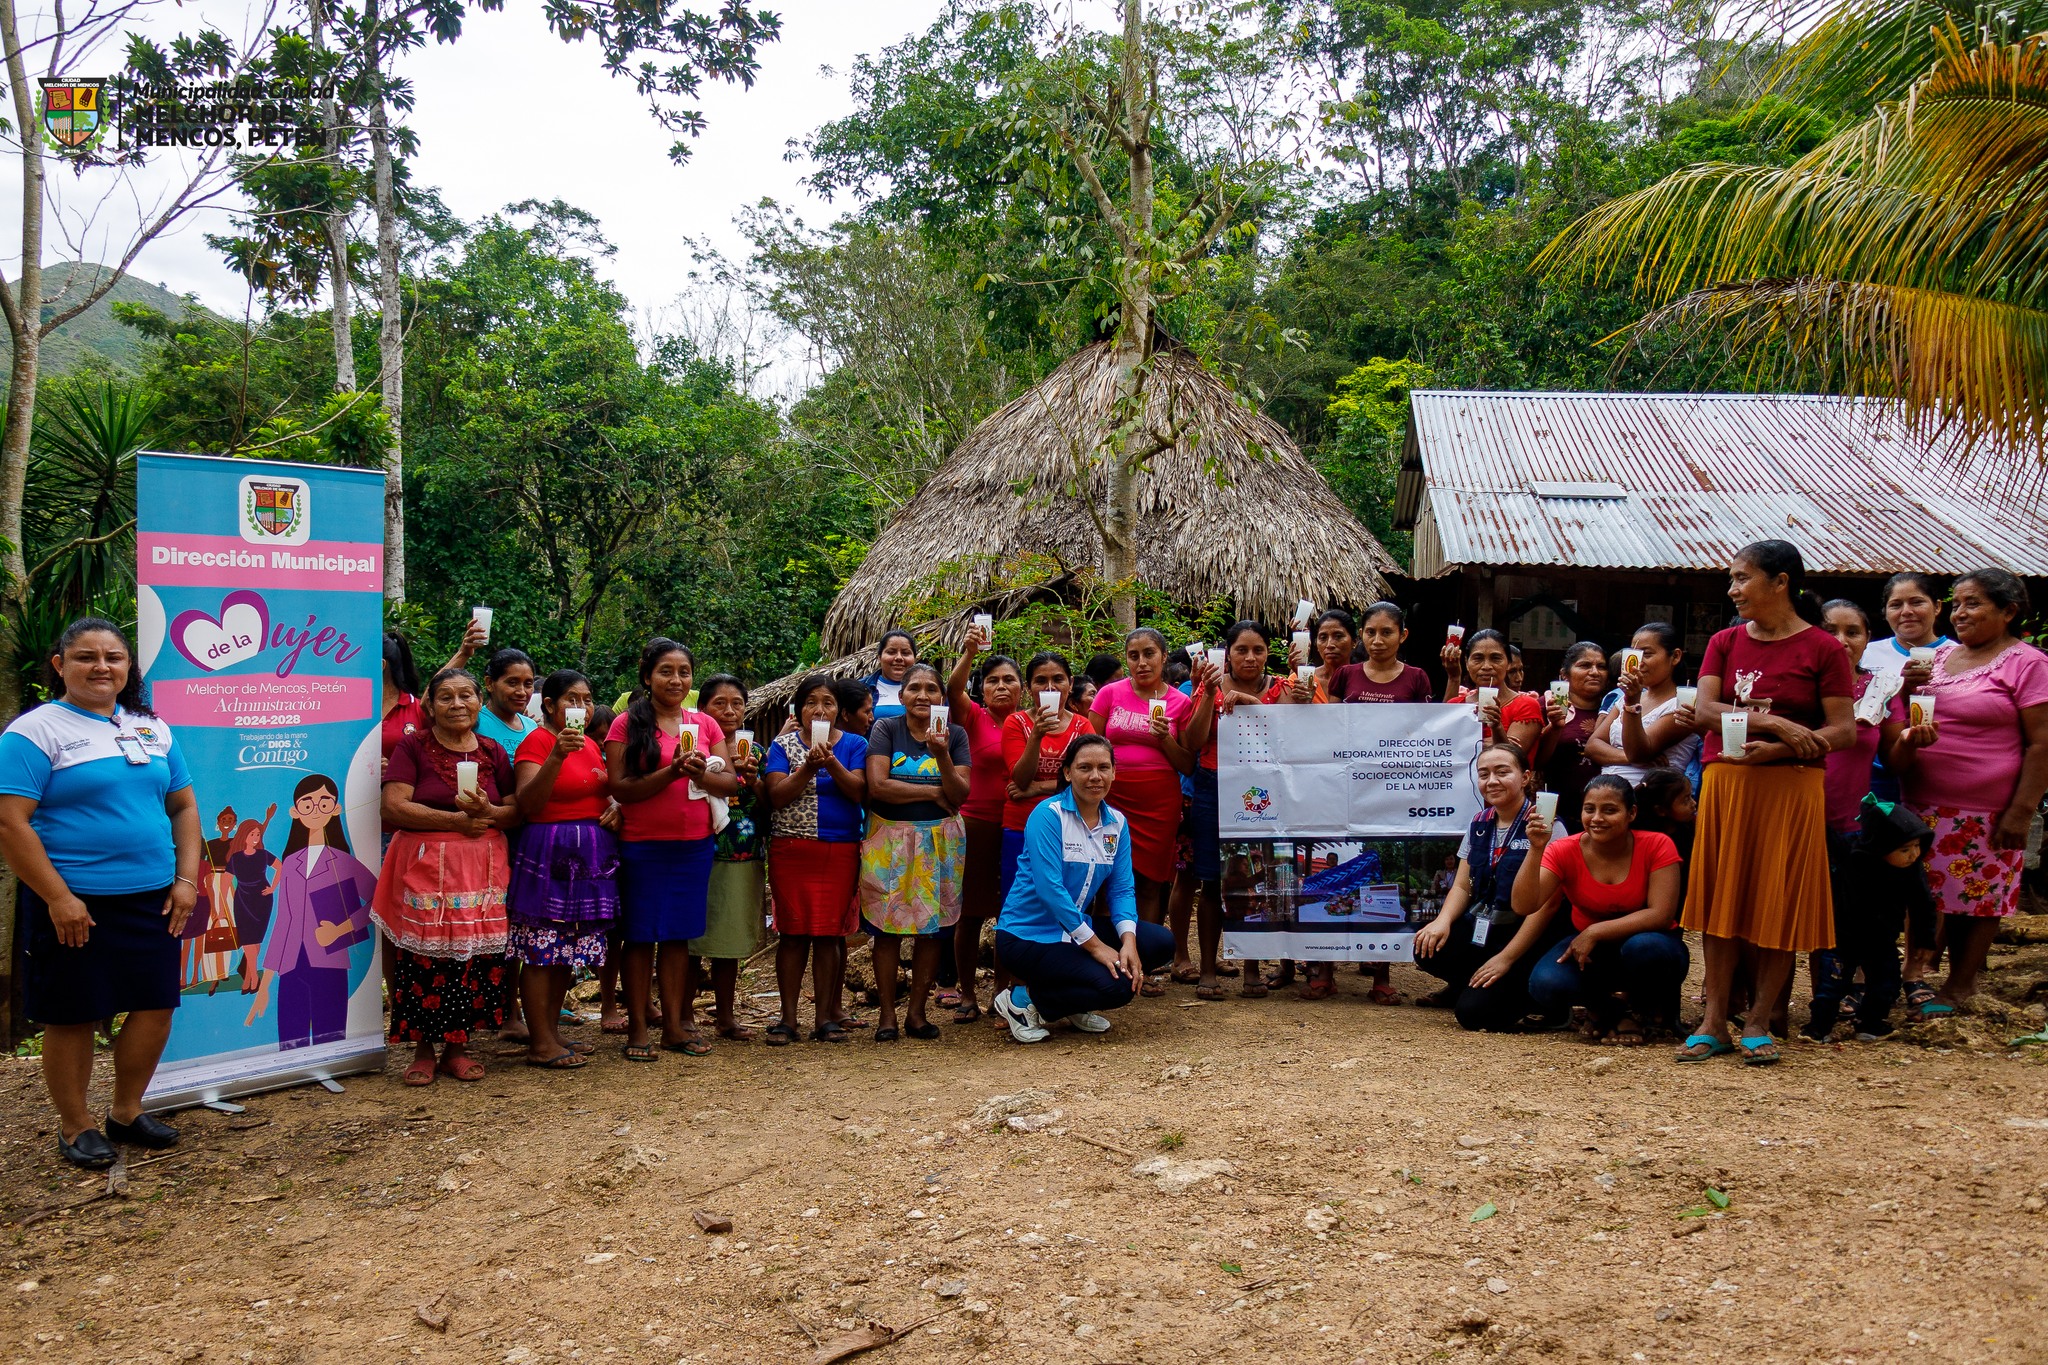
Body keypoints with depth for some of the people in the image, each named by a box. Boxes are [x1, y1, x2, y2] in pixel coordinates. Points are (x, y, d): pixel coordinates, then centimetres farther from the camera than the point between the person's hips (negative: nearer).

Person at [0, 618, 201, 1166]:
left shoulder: (152, 729, 11)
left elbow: (184, 807, 15)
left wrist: (186, 879, 4)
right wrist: (58, 898, -16)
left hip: (151, 899, 6)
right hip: (75, 904, -5)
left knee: (156, 1006, 8)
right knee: (72, 1017, 5)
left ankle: (127, 1112, 27)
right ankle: (76, 1126, 22)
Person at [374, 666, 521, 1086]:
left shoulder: (493, 753, 13)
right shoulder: (413, 747, 2)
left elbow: (517, 811, 11)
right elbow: (394, 806, -8)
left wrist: (488, 812, -11)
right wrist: (455, 820, -12)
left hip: (482, 869, 3)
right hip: (424, 866, -3)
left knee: (475, 957, 0)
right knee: (424, 959, -6)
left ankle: (457, 1046, 13)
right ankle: (423, 1049, 8)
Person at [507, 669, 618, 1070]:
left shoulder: (591, 744, 14)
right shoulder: (536, 742, -9)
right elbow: (527, 804, -20)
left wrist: (616, 807, 5)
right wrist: (557, 756, -30)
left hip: (591, 856, 8)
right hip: (548, 854, -8)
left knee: (569, 949, 12)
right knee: (541, 949, -4)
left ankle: (551, 1031, 20)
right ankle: (540, 1044, 1)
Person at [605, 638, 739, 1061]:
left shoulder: (705, 725, 9)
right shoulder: (627, 724, -2)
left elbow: (730, 783, 3)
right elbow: (620, 788, -10)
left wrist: (701, 774, -17)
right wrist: (670, 773, -21)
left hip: (694, 846, 3)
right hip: (642, 847, -3)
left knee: (678, 935, 8)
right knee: (640, 936, 2)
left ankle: (675, 1025, 16)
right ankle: (638, 1029, 9)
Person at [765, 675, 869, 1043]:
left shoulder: (854, 744, 8)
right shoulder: (783, 744, 7)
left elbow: (858, 792, -6)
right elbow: (777, 795, -5)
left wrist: (832, 763, -20)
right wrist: (808, 767, -18)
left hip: (841, 851, 0)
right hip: (791, 850, 0)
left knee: (829, 933, 1)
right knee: (792, 932, 0)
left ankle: (824, 1017, 8)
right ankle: (788, 1018, 7)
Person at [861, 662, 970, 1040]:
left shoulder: (955, 733, 5)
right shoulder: (886, 728, -1)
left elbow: (960, 794, -4)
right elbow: (877, 785, -13)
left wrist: (942, 754, -20)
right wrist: (934, 792, -8)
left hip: (939, 840, 2)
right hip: (889, 838, -2)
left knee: (931, 927, 4)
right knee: (888, 927, -1)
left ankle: (916, 1010, 15)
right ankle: (887, 1014, 8)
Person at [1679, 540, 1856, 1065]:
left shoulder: (1823, 648, -2)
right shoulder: (1725, 642, 10)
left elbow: (1844, 730, -7)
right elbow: (1704, 710, -3)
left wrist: (1776, 749, -20)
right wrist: (1774, 722, -17)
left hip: (1790, 786, -3)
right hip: (1725, 783, 4)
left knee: (1780, 904, 1)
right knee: (1723, 900, 3)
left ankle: (1758, 1023, 10)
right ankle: (1714, 1022, 8)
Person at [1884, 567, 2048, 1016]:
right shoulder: (1940, 657, 13)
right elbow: (1904, 720, 23)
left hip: (1988, 811, -5)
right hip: (1925, 806, 5)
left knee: (1980, 896, 3)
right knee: (1927, 888, 7)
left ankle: (1960, 985, 13)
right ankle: (1918, 967, 16)